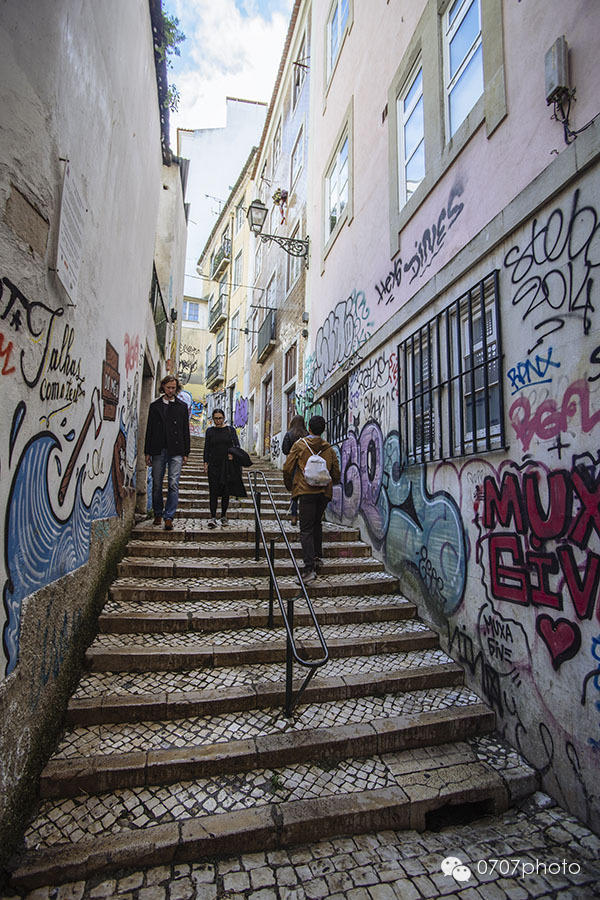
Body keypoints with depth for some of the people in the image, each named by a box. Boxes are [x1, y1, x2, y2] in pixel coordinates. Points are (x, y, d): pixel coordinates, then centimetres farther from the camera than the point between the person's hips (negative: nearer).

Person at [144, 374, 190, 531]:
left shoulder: (182, 406, 11)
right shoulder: (155, 406, 11)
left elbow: (186, 431, 10)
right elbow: (149, 430, 10)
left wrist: (186, 453, 4)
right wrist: (147, 452, 4)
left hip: (176, 451, -1)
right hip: (158, 451, 1)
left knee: (173, 484, -9)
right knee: (157, 484, 7)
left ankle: (169, 518, -8)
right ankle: (158, 514, 22)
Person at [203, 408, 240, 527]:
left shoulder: (230, 430, 5)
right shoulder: (210, 431, 8)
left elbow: (237, 445, 2)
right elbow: (206, 448, 9)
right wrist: (205, 463, 1)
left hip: (227, 464, 0)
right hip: (213, 464, 0)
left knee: (226, 491, 4)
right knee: (213, 490, -8)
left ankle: (224, 516, 15)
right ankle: (212, 517, -10)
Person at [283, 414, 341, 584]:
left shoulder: (299, 445, 1)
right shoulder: (329, 449, 11)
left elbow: (287, 468, 0)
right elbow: (336, 473, 13)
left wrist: (290, 485, 17)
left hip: (306, 491, -4)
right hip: (324, 492, 4)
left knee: (306, 529, -5)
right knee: (317, 523, 24)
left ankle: (309, 568, -14)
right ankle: (317, 558, 25)